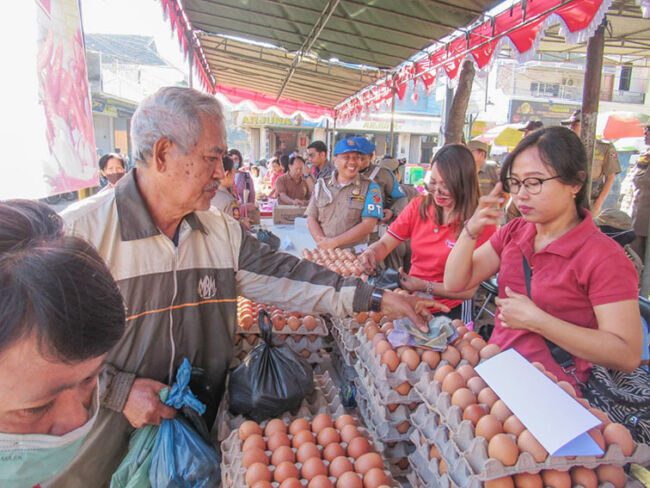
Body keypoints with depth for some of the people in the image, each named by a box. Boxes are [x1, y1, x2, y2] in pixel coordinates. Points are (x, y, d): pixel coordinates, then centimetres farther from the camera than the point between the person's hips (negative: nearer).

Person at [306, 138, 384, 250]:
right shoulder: (321, 185, 16)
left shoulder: (370, 187, 4)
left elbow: (368, 225, -5)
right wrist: (321, 240, -7)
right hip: (323, 253, 2)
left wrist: (334, 242, -10)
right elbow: (311, 219, 12)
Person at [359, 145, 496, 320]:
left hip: (450, 311, -4)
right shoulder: (419, 206, 4)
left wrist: (426, 287, -22)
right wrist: (371, 253, -20)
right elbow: (385, 244, 2)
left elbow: (469, 289, -11)